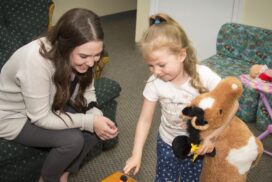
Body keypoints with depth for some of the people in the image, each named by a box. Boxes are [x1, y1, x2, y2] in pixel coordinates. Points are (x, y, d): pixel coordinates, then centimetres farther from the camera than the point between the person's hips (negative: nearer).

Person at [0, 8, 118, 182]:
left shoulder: (78, 56, -18)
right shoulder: (36, 60, -38)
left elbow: (87, 91, -5)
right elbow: (41, 117, -31)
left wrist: (95, 115, -25)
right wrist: (89, 121, -33)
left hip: (51, 106, 6)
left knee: (95, 127, -10)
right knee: (73, 139, -23)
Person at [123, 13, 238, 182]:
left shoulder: (203, 75, -27)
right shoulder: (154, 83, -21)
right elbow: (145, 120, -13)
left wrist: (213, 136, -21)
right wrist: (136, 155, -16)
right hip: (168, 143, 1)